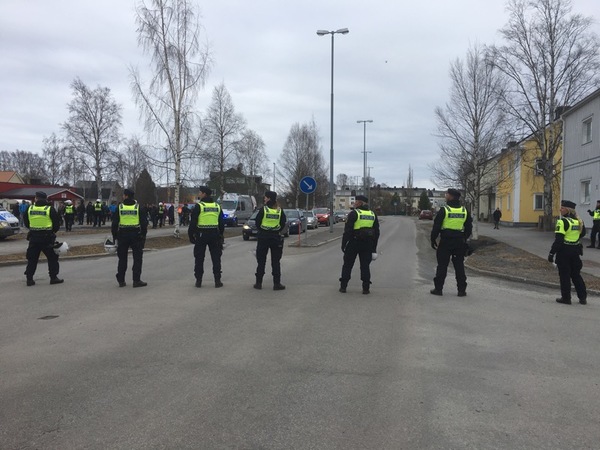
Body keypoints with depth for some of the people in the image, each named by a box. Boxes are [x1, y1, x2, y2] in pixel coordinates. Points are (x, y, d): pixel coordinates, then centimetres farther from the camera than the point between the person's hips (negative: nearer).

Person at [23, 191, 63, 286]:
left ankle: (29, 278, 12)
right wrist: (53, 231, 15)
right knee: (52, 258, 7)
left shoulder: (29, 209, 2)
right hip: (47, 237, -3)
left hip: (33, 237, 3)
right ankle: (53, 277, 5)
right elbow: (56, 223, -3)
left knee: (32, 258, 11)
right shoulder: (50, 209, -8)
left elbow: (26, 223, 13)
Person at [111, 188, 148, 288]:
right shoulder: (139, 207, -1)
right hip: (136, 235, -1)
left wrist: (115, 236, 9)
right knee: (137, 258, 4)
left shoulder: (119, 207, 0)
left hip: (123, 235, 1)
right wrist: (143, 235, 5)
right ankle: (136, 280, 0)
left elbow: (114, 223, 1)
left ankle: (121, 280, 13)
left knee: (122, 258, 10)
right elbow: (144, 223, -2)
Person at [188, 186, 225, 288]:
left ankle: (198, 280, 9)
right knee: (216, 258, 8)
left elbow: (193, 223, -9)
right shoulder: (217, 206, 7)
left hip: (201, 235, -3)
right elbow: (221, 223, 12)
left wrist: (191, 235, -1)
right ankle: (217, 280, 7)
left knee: (199, 258, 7)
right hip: (214, 235, 3)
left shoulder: (198, 206, -8)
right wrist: (220, 235, 19)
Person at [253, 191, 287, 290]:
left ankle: (258, 283, 11)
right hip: (276, 237, 2)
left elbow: (257, 222, -6)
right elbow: (283, 223, 2)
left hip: (263, 237, -2)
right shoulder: (280, 210, -1)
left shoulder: (263, 209, -9)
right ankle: (277, 283, 5)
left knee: (261, 261, 8)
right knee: (276, 261, 6)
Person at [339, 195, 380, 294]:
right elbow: (376, 232, 11)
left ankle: (343, 286, 11)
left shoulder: (353, 213, -9)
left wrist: (343, 244, -6)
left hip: (354, 243, -4)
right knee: (365, 266, 9)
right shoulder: (373, 215, 9)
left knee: (347, 265, 7)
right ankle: (366, 288, 6)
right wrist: (374, 247, 15)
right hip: (368, 244, 4)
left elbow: (347, 230, -12)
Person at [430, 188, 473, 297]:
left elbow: (436, 227, -8)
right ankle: (462, 290, 10)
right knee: (459, 266, 9)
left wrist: (433, 240, 2)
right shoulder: (465, 211, 6)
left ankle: (438, 288, 6)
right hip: (459, 242, 4)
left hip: (445, 241, -4)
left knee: (442, 265, 3)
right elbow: (469, 228, 14)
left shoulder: (444, 210, -9)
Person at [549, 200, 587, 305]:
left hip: (564, 251, -7)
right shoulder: (579, 221, 6)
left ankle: (566, 298, 8)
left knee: (564, 275, 3)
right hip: (576, 250, 7)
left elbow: (558, 240, -21)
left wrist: (552, 253, -18)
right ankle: (583, 297, 18)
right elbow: (582, 233, 21)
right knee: (576, 274, 16)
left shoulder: (563, 222, -17)